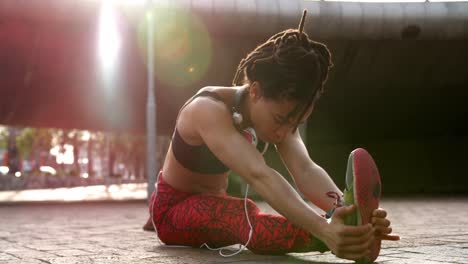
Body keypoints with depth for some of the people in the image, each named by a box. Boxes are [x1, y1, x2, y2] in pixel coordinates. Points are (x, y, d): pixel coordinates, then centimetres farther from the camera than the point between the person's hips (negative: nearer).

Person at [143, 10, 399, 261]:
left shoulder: (278, 111, -12)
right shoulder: (209, 110, -33)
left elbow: (306, 170, -30)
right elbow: (259, 176, -50)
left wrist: (344, 208, -52)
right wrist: (323, 229, -65)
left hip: (211, 204, 9)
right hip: (172, 208, -9)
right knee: (245, 218, -36)